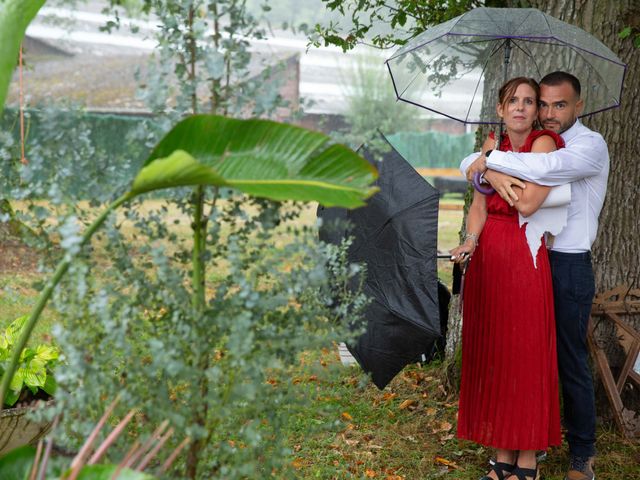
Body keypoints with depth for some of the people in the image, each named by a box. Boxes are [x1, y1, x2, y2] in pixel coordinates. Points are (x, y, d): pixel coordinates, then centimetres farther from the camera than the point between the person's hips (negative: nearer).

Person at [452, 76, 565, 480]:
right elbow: (479, 205, 8)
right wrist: (470, 242, -9)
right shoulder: (493, 144, 12)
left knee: (526, 356, -1)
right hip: (488, 258, 6)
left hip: (525, 259, -6)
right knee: (491, 354, 8)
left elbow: (527, 203, -18)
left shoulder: (544, 143, -7)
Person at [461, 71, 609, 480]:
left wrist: (490, 158, -19)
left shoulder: (591, 145, -10)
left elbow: (545, 167, -31)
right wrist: (493, 172, -22)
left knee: (571, 361, 3)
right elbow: (468, 163, 1)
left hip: (568, 266, -6)